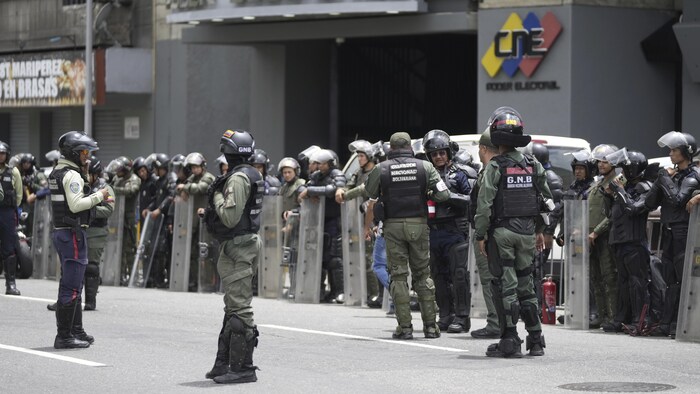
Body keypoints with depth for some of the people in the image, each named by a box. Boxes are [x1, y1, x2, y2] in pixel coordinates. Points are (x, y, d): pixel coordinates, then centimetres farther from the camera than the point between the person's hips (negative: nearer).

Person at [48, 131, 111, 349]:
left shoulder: (56, 173, 16)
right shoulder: (72, 175, -15)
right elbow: (76, 205, -24)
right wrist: (98, 196, -12)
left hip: (61, 232, 10)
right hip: (73, 233, -10)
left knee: (72, 285, 17)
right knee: (71, 287, -8)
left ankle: (76, 331, 24)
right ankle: (63, 336, -8)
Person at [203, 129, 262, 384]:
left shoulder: (238, 179, -17)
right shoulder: (252, 176, 15)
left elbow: (230, 217, -23)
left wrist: (217, 196, -9)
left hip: (238, 246, -11)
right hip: (247, 241, 11)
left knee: (239, 308, -10)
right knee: (234, 308, 15)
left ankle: (243, 368, -10)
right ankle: (225, 364, 21)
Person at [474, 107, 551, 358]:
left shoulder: (495, 167, -10)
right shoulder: (533, 165, 7)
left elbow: (484, 204, -13)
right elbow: (546, 200, 12)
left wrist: (480, 235, -6)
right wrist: (540, 230, 21)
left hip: (502, 232, -5)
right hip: (527, 231, 5)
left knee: (505, 285, -2)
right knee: (525, 283, 14)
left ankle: (510, 341, -3)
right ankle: (535, 339, 14)